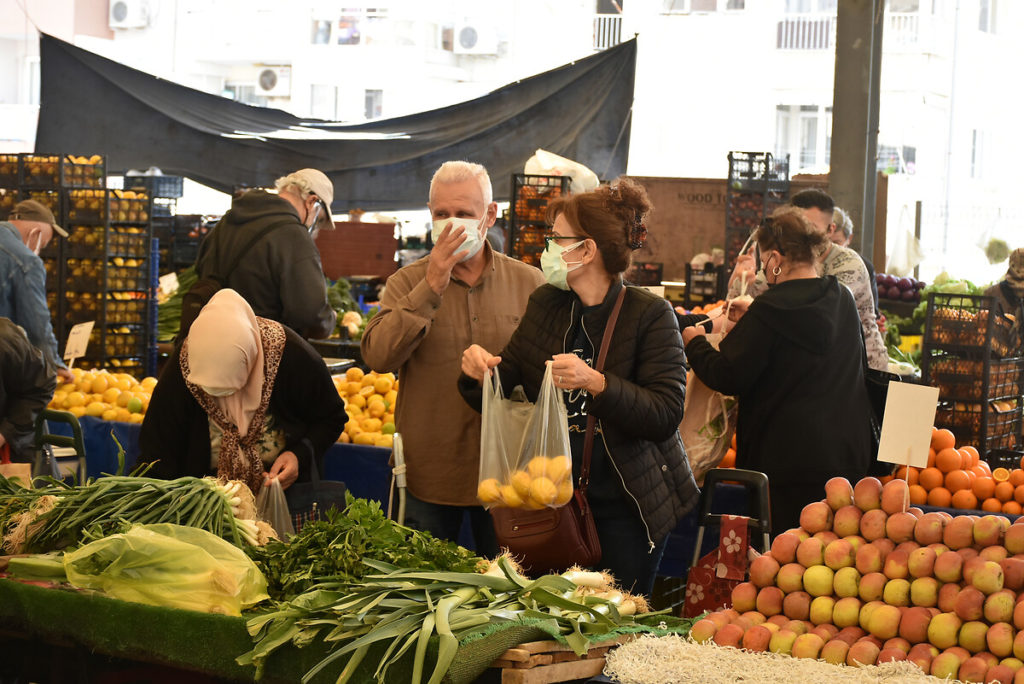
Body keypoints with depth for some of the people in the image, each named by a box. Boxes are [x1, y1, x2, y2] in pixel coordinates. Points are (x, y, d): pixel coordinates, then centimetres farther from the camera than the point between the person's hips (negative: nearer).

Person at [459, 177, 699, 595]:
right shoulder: (546, 304, 6)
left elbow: (666, 415, -18)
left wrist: (597, 384, -32)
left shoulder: (650, 314, -10)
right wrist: (481, 370, -12)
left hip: (626, 503, -4)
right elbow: (503, 386, 11)